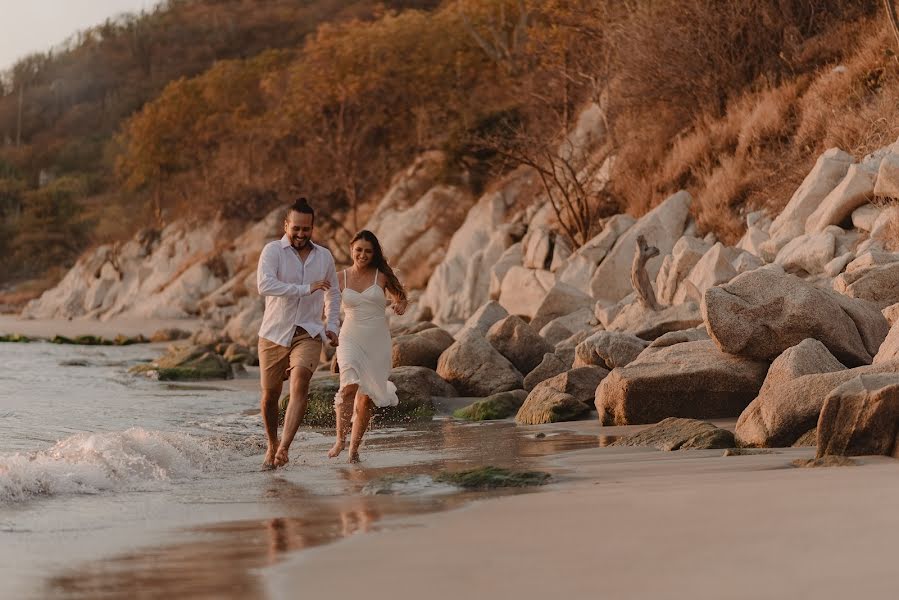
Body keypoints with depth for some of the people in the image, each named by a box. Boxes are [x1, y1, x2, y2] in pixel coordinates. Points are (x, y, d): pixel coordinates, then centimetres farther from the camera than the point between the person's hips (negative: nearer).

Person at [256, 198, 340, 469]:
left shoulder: (324, 256, 9)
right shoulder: (273, 251, -4)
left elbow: (333, 292, 25)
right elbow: (264, 285, -22)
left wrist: (333, 325, 12)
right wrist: (306, 289, -24)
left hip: (308, 334, 1)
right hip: (274, 334, -1)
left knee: (300, 383, -24)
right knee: (270, 395, 6)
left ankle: (284, 448, -30)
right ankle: (272, 445, 31)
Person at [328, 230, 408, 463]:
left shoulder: (382, 276, 1)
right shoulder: (340, 278, 2)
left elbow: (401, 298, 11)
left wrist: (401, 305, -12)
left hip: (377, 341, 1)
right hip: (350, 339, -1)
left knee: (367, 397, 3)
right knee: (350, 385, -26)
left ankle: (354, 447, 16)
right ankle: (340, 439, -14)